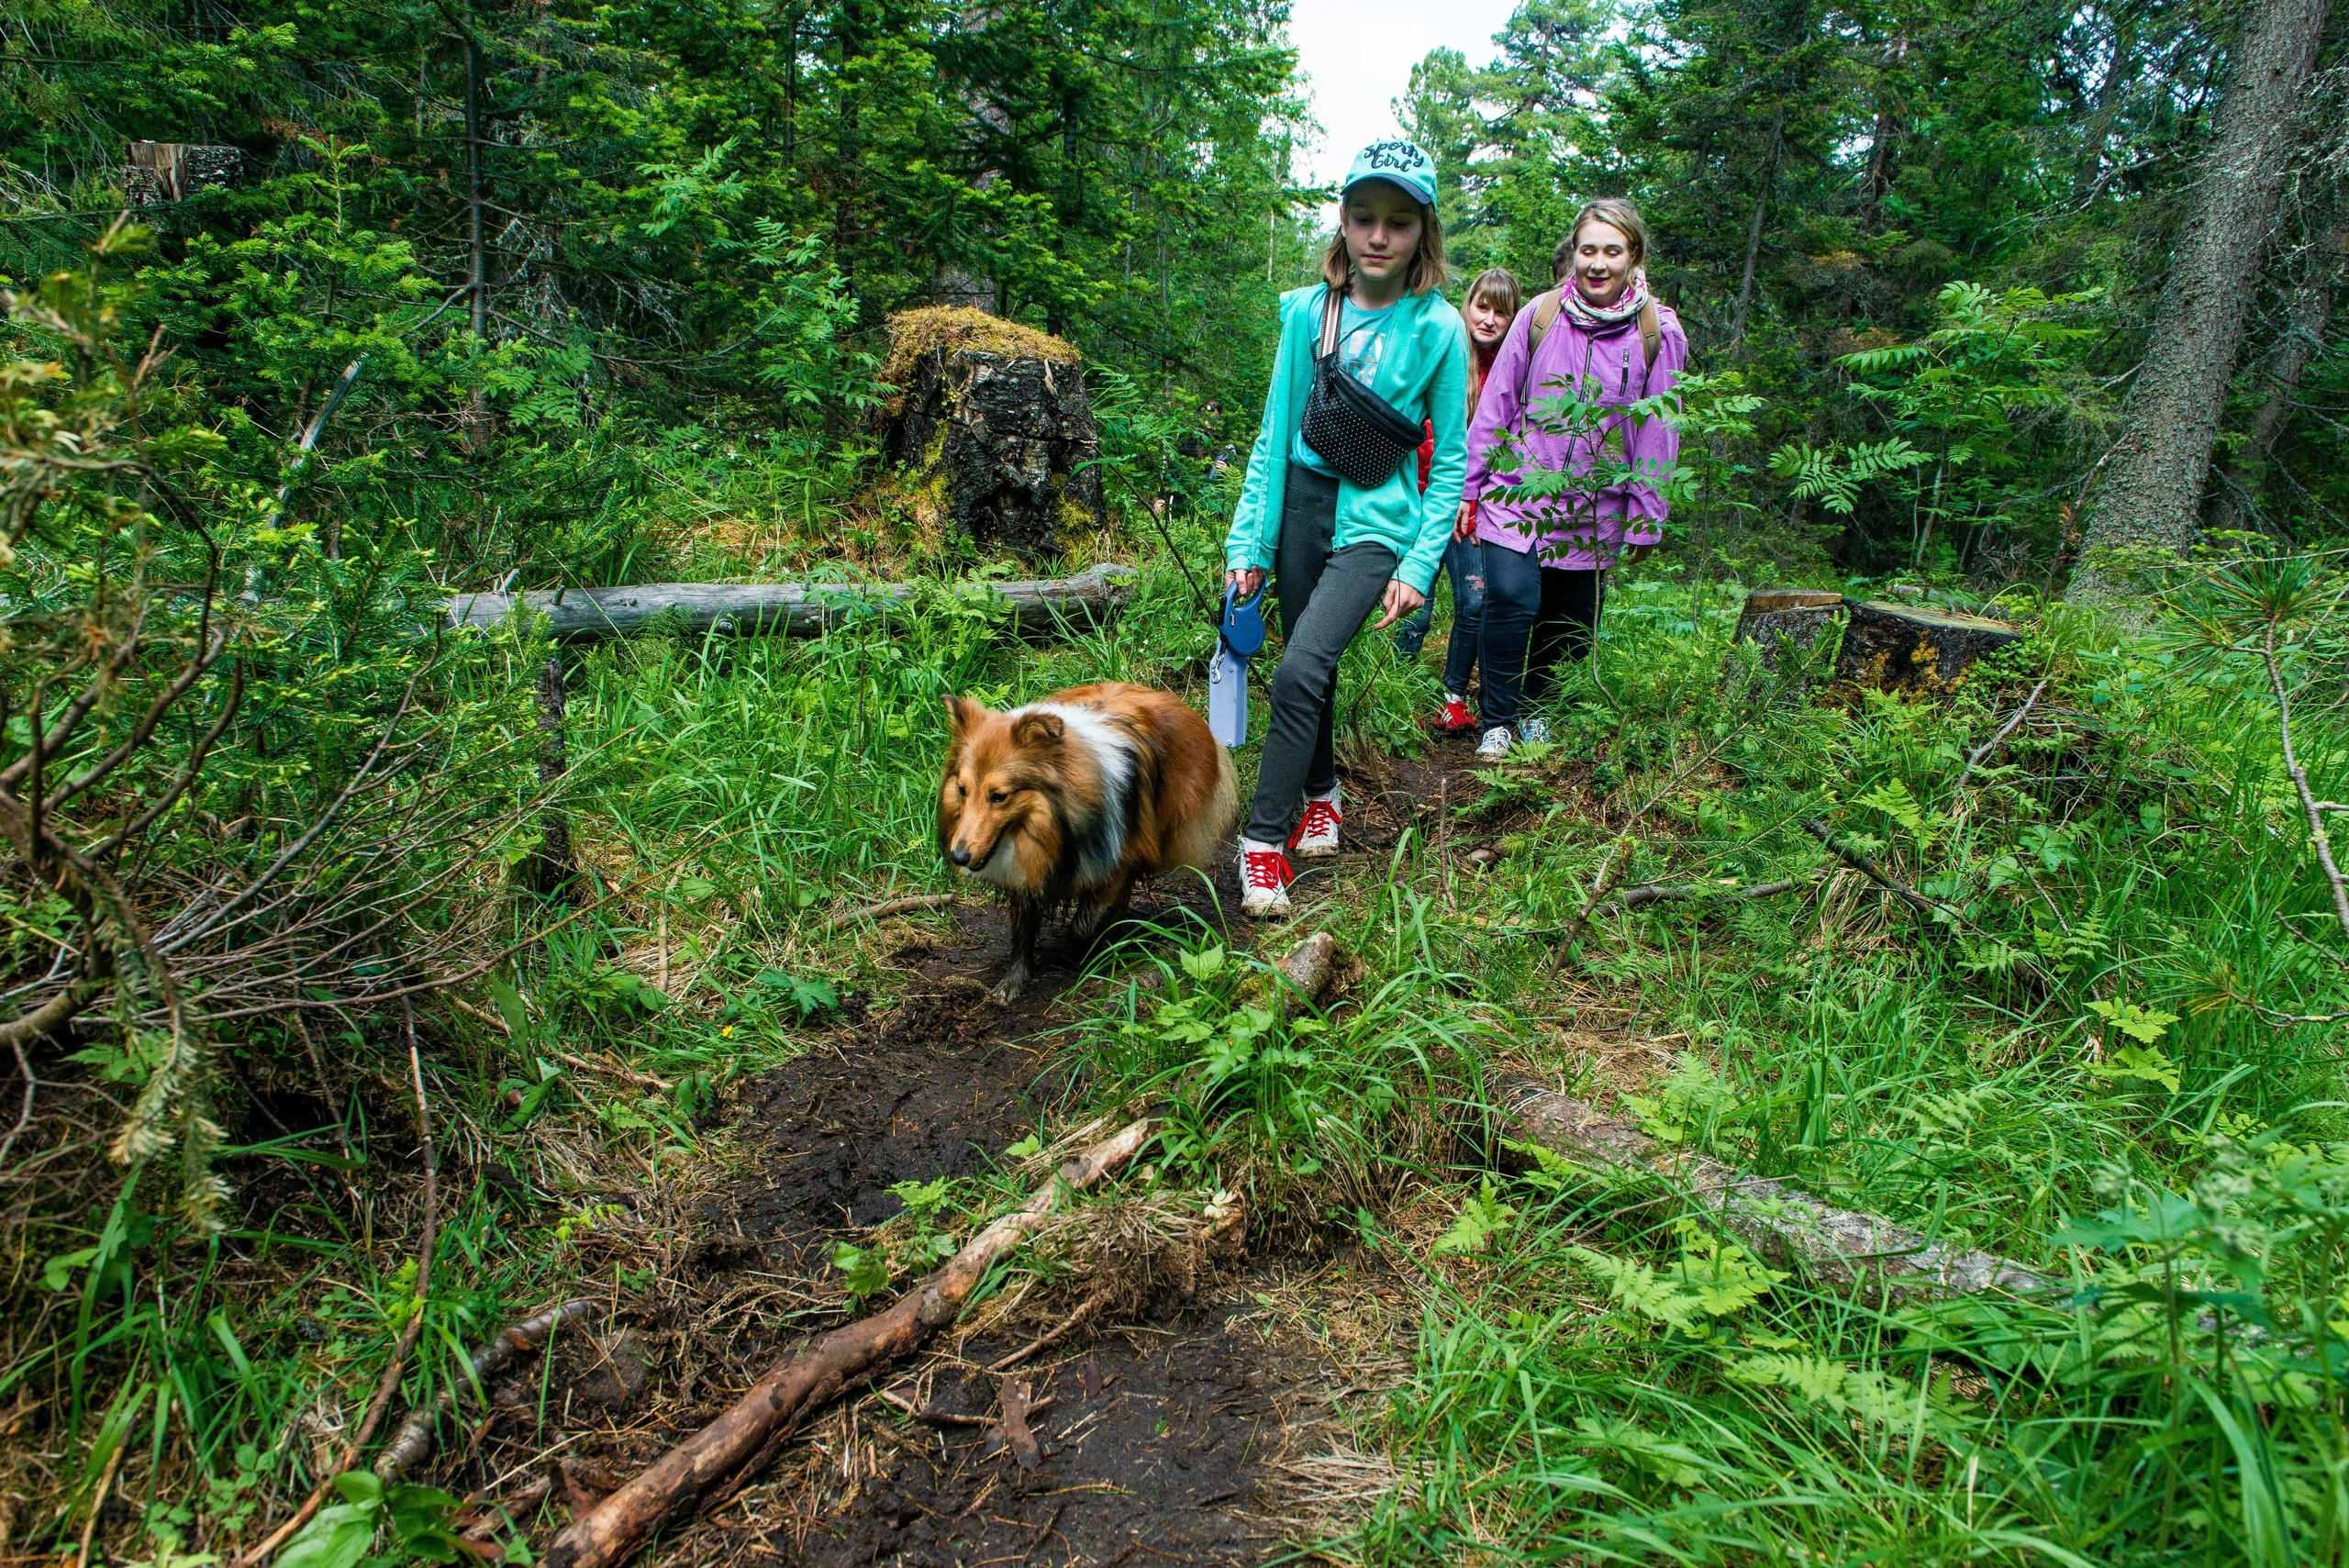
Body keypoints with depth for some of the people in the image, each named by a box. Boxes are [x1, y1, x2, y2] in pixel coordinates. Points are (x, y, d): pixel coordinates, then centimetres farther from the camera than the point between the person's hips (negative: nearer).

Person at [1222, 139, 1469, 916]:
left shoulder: (1438, 328, -7)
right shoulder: (1306, 310, 0)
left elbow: (1451, 460, -2)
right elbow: (1274, 432, 4)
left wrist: (1419, 565, -9)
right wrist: (1249, 540, 0)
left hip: (1377, 519, -3)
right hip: (1302, 504, 4)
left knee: (1302, 668, -20)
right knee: (1311, 669, 13)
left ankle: (1264, 840, -9)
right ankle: (1322, 797, 37)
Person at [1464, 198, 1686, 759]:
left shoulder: (1658, 334, -2)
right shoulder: (1538, 317, -2)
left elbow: (1657, 433, 3)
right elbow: (1494, 406, 3)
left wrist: (1645, 519, 5)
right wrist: (1468, 486, 3)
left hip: (1596, 511, 2)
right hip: (1519, 492, -1)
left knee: (1570, 625, 7)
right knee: (1511, 599, -19)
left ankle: (1534, 706, 34)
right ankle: (1497, 722, -1)